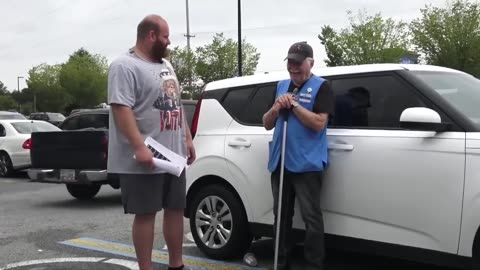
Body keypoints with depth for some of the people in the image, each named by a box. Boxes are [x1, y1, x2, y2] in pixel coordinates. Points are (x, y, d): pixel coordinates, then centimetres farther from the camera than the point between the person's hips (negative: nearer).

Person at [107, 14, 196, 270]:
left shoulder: (165, 64, 17)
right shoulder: (126, 66, -11)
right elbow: (121, 108, -21)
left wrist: (187, 138, 17)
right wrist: (139, 147, -27)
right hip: (146, 159, -8)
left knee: (176, 209, 13)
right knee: (146, 214, -1)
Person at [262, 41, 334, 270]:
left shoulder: (320, 87, -2)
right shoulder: (281, 86, 16)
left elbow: (319, 123, -15)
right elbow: (267, 124, 15)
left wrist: (293, 104, -13)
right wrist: (276, 107, -5)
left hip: (306, 164, -6)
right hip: (279, 162, 6)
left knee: (311, 218, -3)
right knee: (281, 217, 13)